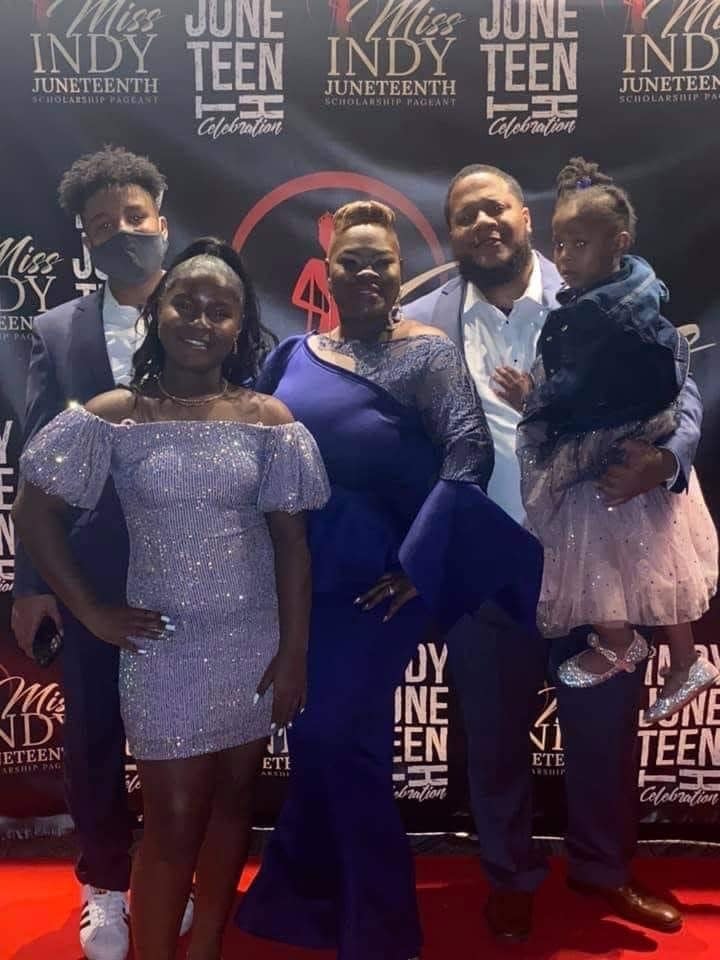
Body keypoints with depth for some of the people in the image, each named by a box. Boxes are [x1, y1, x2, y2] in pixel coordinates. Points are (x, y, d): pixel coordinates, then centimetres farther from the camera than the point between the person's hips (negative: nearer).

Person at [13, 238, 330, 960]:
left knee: (232, 803, 17)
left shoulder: (269, 420, -2)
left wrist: (293, 652, -4)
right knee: (173, 822, 6)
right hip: (165, 647, -2)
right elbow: (34, 513, -2)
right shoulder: (112, 416, -6)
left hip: (255, 644, 3)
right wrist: (93, 613, -4)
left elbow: (291, 541, -2)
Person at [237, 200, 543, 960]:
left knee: (342, 733, 0)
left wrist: (417, 563, -21)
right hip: (303, 575, 5)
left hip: (376, 577, -5)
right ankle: (309, 894, 42)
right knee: (311, 729, 17)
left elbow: (469, 451, -18)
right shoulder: (295, 354, 8)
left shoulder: (426, 353, -7)